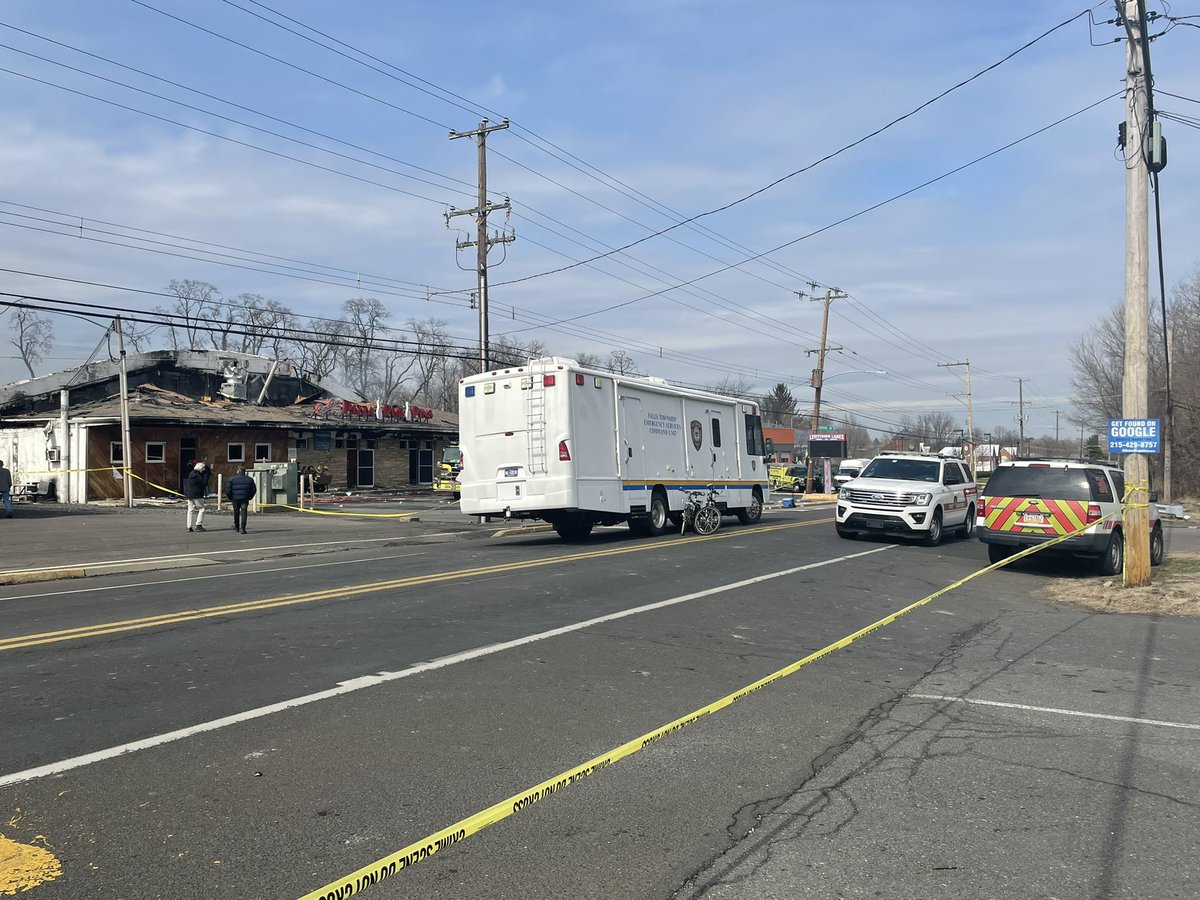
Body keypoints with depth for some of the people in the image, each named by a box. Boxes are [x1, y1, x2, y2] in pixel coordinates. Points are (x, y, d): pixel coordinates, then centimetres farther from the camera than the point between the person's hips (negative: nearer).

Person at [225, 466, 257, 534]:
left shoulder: (232, 479, 0)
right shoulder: (249, 479, 6)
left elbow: (227, 489, -4)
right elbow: (254, 489, 8)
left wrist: (230, 498, 9)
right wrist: (249, 497, 17)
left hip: (235, 498, 0)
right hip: (245, 499, 0)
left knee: (236, 512, 16)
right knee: (243, 513, -3)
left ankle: (236, 527, 29)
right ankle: (242, 528, -15)